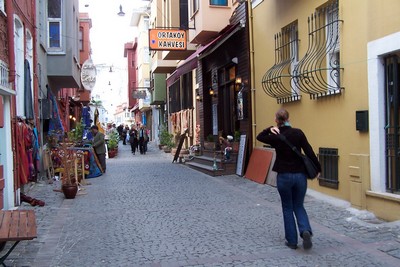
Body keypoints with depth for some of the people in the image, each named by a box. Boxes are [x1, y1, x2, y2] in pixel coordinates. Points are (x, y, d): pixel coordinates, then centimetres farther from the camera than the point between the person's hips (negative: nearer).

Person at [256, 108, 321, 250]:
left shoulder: (275, 136, -8)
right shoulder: (298, 133, -5)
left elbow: (259, 137, 12)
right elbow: (309, 152, -6)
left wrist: (270, 129, -4)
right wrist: (318, 168, 4)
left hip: (284, 176, -2)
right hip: (300, 175, 2)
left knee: (288, 208, 14)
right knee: (299, 206, 17)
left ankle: (292, 241, 16)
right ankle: (305, 231, -8)